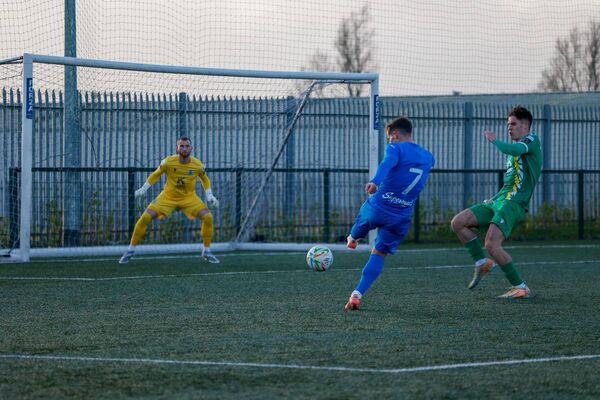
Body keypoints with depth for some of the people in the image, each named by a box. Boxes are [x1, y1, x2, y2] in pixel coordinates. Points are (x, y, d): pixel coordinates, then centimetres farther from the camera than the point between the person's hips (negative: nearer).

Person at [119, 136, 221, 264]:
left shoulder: (197, 165, -14)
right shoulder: (168, 162, -18)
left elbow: (205, 179, 7)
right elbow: (155, 175, -1)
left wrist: (209, 195, -3)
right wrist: (143, 189, -7)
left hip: (189, 197, 1)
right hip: (168, 196, -1)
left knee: (207, 217, -19)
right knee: (145, 217, -16)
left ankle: (207, 251, 1)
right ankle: (131, 250, 1)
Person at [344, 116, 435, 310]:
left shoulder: (396, 148, -7)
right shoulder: (428, 157, 13)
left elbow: (388, 163, -30)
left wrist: (375, 181, -48)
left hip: (377, 208, -4)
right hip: (401, 218, 4)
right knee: (379, 254, 11)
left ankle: (352, 239, 63)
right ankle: (357, 294, -2)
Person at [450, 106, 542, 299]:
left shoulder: (532, 140, -2)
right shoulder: (517, 146, 25)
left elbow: (511, 149, -26)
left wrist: (494, 140, -13)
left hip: (513, 203, -9)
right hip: (499, 201, 9)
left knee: (491, 244, -22)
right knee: (457, 222, -1)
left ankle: (520, 288, -12)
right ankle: (482, 263, 8)